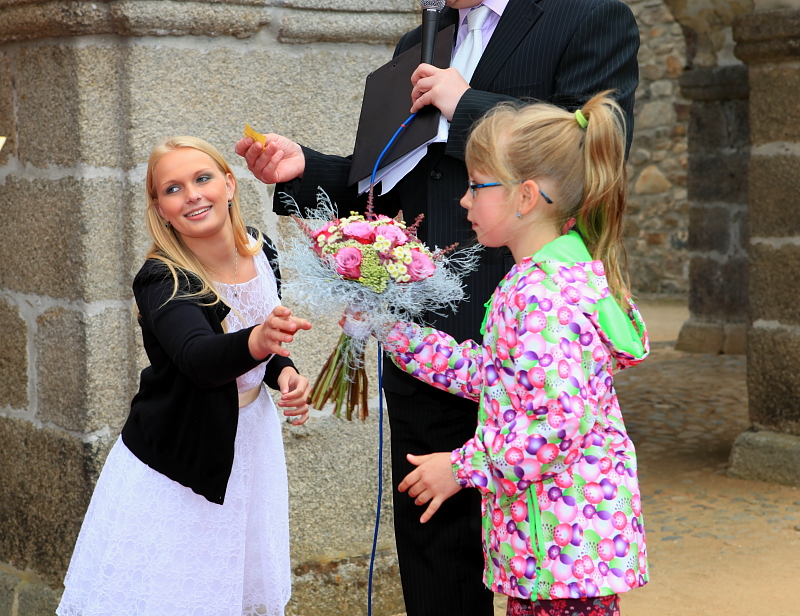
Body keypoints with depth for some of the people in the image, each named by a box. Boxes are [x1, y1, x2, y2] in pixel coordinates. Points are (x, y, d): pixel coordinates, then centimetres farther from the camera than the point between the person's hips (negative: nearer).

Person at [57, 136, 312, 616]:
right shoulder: (162, 283, -23)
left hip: (249, 446, 5)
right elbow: (200, 359, -42)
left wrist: (284, 372, -9)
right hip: (176, 467, -5)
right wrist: (257, 341, -61)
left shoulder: (260, 251, -5)